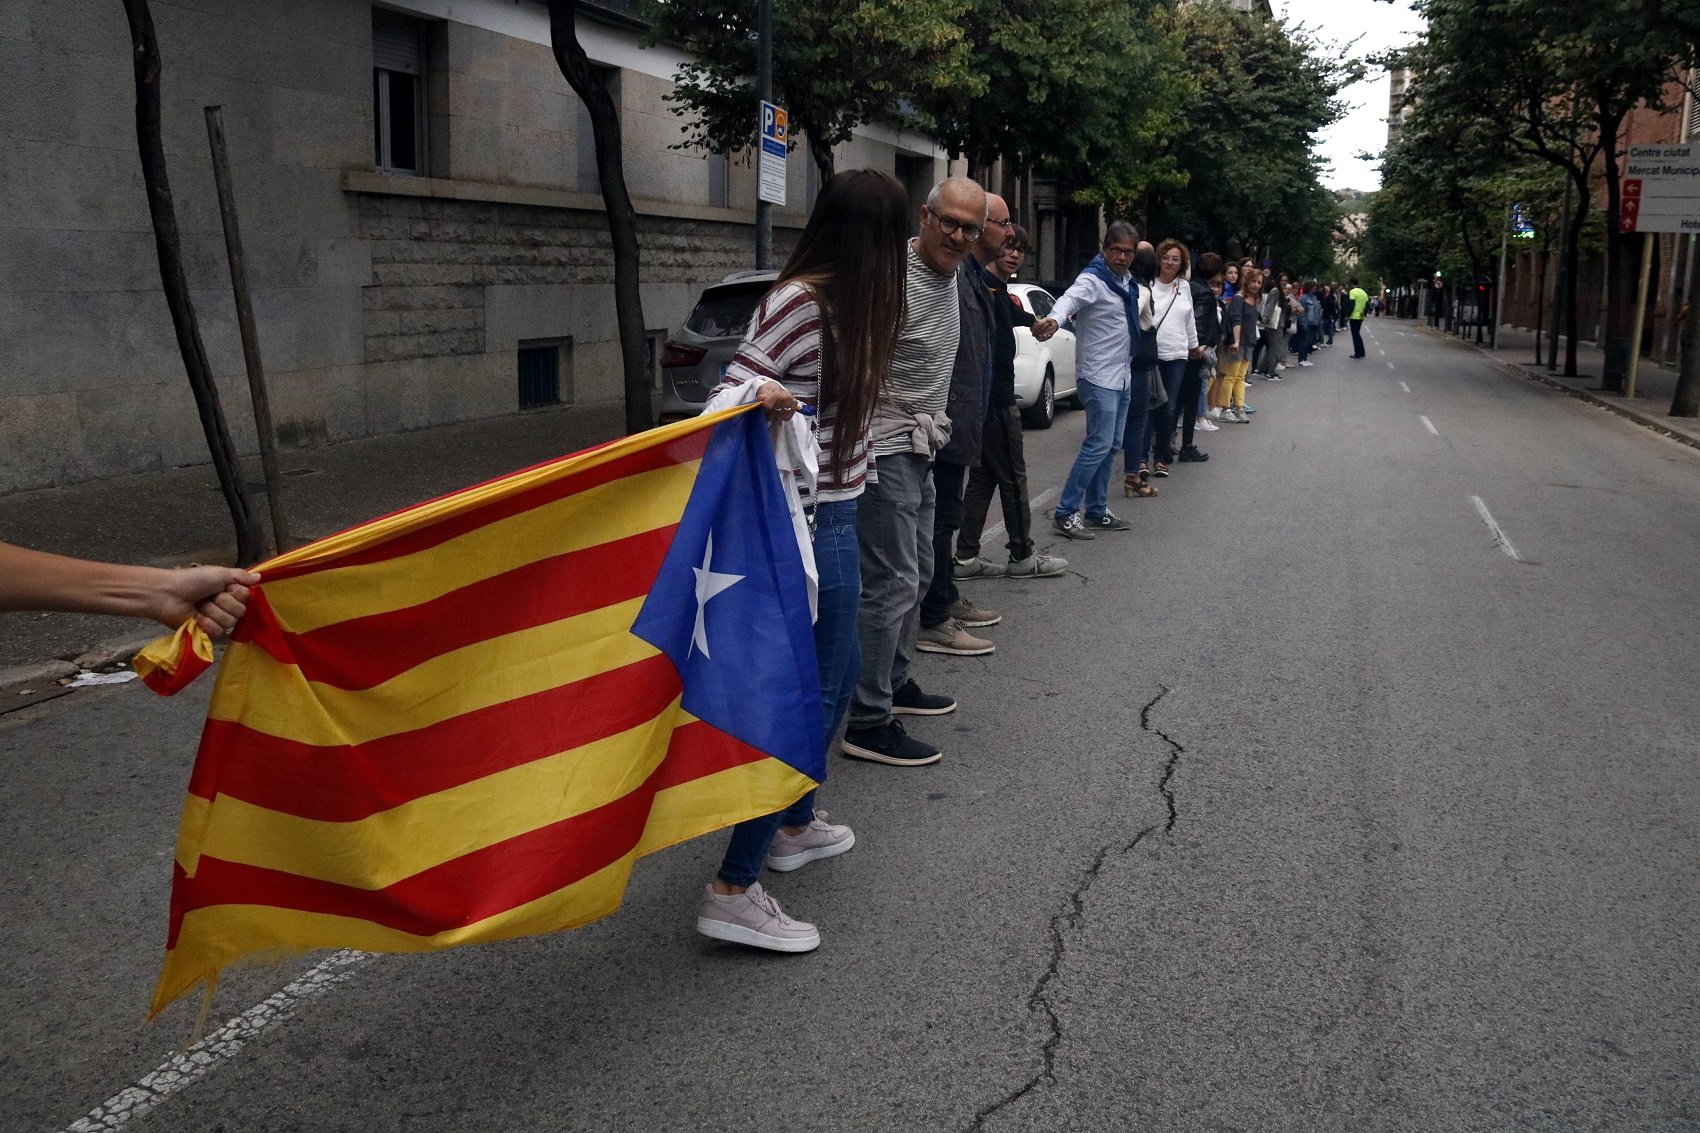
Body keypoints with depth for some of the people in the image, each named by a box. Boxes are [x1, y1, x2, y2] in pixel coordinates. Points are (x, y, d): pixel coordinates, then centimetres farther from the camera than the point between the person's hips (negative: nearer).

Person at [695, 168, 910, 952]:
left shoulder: (838, 300, 8)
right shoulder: (800, 303, -17)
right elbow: (735, 386, -21)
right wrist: (762, 396, -40)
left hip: (831, 512, 10)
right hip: (812, 519, -10)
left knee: (838, 669, 22)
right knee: (815, 690, -8)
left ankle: (795, 825, 38)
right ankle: (734, 891, -5)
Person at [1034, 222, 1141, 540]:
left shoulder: (1127, 281, 10)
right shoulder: (1092, 280, -17)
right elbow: (1071, 298, -39)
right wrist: (1055, 319, -60)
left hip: (1122, 377, 9)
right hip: (1099, 378, -9)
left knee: (1110, 447, 12)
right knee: (1098, 445, -12)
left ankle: (1097, 510, 20)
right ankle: (1066, 512, -6)